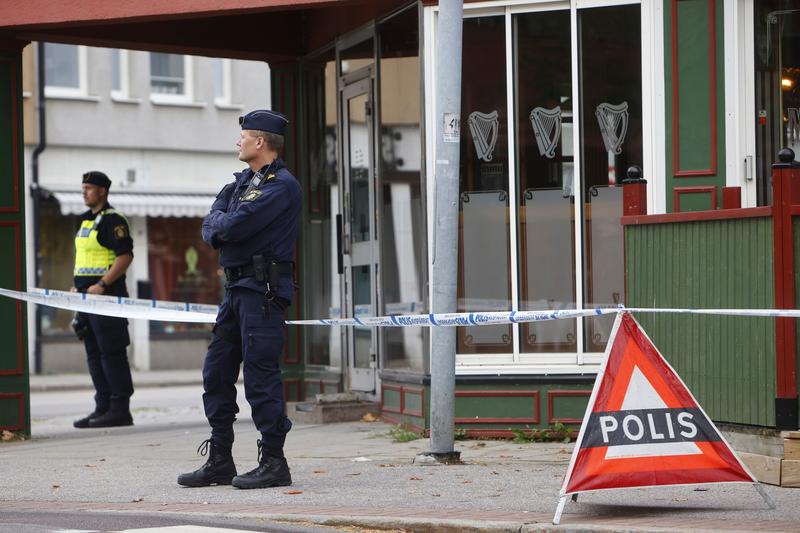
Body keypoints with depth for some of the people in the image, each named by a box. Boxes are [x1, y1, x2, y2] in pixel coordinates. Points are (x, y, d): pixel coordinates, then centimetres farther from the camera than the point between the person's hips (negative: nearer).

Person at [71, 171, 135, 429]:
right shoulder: (86, 221, 19)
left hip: (107, 295, -10)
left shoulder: (112, 221, -10)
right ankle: (103, 408, 14)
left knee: (111, 353, -8)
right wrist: (78, 285, 16)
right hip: (87, 296, 10)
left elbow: (125, 256, -19)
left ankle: (120, 410, -6)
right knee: (94, 354, 10)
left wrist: (102, 285, -22)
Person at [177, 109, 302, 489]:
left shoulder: (281, 185, -11)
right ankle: (219, 462, 17)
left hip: (263, 289, -10)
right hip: (236, 285, 10)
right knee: (216, 373, 10)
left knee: (260, 373, -8)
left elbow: (234, 226, -20)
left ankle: (273, 463, -2)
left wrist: (221, 222, 1)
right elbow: (210, 229, 14)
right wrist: (223, 227, -8)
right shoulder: (242, 181, 19)